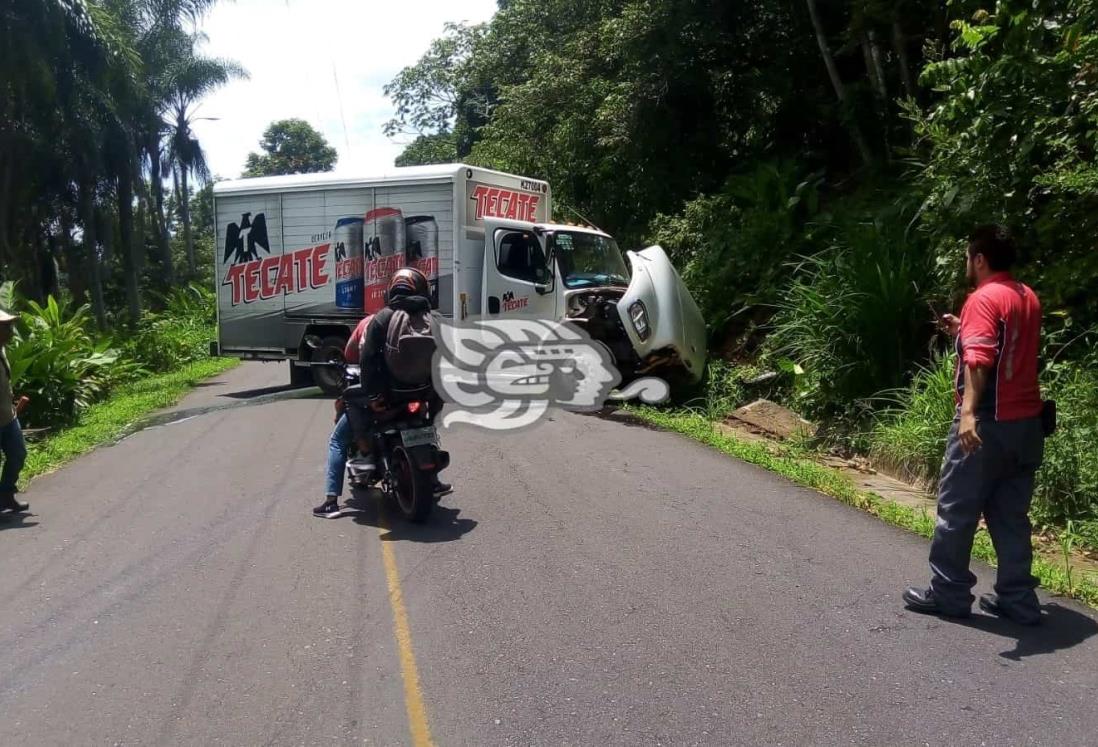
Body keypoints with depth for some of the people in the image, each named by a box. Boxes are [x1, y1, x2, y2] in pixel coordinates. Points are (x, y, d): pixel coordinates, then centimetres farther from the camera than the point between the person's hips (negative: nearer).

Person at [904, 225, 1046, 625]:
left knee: (956, 510, 3)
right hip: (1027, 422, 8)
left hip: (988, 423, -8)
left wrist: (968, 411, -37)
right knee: (1011, 516, 13)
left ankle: (948, 594, 12)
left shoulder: (983, 299, -13)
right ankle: (1018, 600, 17)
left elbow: (979, 360, -28)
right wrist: (962, 330, 25)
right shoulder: (1028, 298, 14)